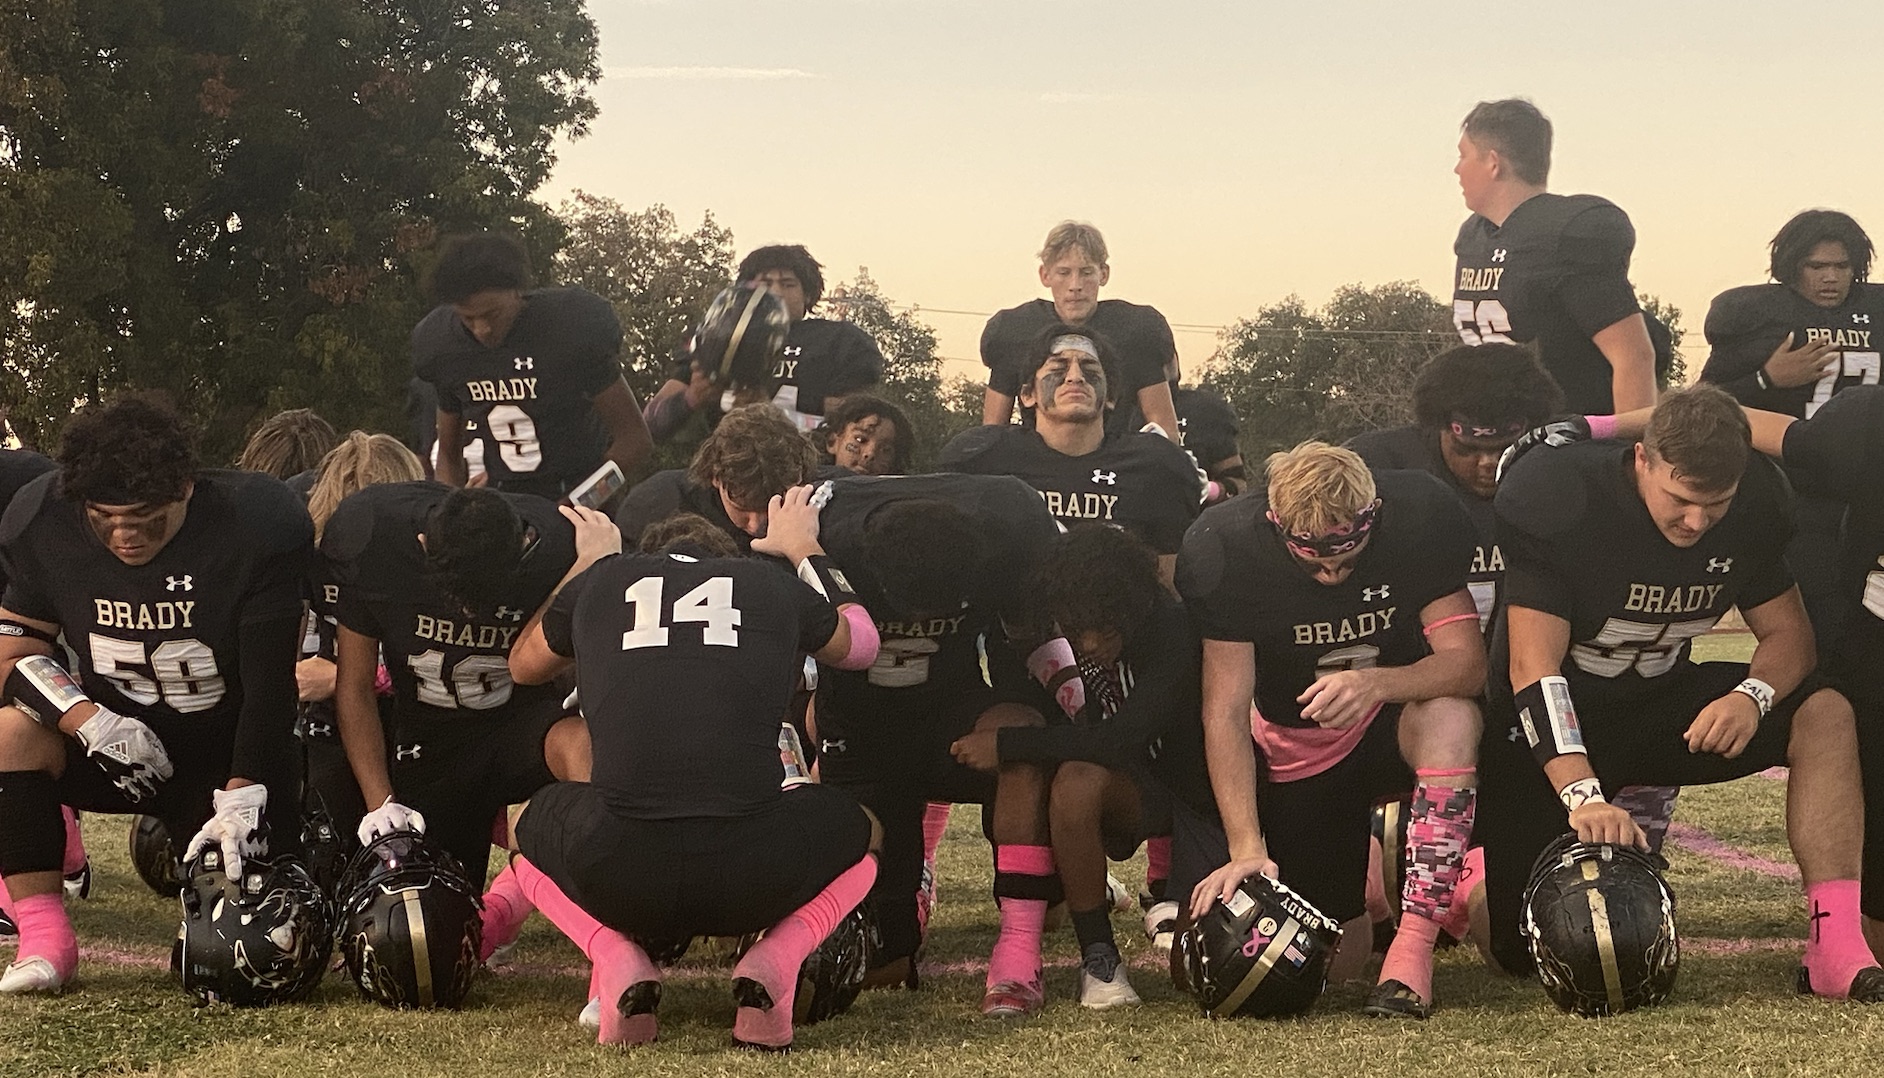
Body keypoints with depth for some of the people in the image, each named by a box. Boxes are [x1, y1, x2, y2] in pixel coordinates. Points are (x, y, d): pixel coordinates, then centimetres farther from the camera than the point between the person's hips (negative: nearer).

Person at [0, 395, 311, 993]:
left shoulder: (255, 526, -20)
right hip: (116, 736, 2)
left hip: (229, 751, -1)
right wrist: (89, 720, -24)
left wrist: (241, 797, -24)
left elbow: (269, 686, -17)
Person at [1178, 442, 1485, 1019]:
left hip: (1398, 722, 0)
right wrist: (1247, 849, -32)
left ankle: (1414, 941, -29)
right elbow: (1225, 713, -22)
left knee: (1452, 716, -37)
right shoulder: (1230, 548, -23)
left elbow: (1468, 661, -23)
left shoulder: (1420, 515, -22)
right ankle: (1363, 884, 35)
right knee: (1332, 959, -3)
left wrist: (1376, 681, -43)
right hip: (1299, 750, 1)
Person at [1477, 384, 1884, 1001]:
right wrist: (1583, 796, -43)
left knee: (1826, 717, -20)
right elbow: (1534, 667, -30)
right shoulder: (1554, 495, -25)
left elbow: (1787, 632, -3)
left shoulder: (1753, 504, -10)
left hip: (1661, 706, 4)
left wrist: (1751, 697, -28)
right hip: (1557, 732, -4)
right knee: (1525, 950, -8)